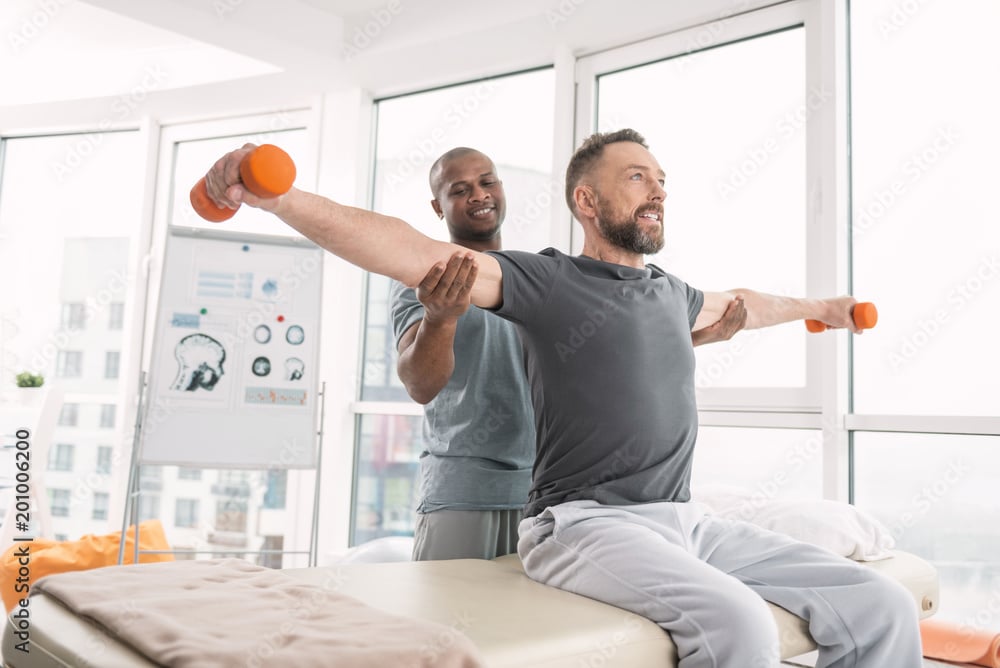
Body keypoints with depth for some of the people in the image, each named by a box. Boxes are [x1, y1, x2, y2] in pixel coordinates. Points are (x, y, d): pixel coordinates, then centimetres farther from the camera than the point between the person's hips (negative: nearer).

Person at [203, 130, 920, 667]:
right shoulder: (548, 280, -1)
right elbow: (417, 253, -13)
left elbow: (740, 305, 42)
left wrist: (821, 308, 58)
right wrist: (276, 195, -25)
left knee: (884, 609, -7)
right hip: (585, 524, -6)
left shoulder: (672, 294, 19)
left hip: (687, 520, 7)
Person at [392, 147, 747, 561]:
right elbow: (420, 386, -19)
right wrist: (439, 318, -40)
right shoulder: (420, 280, -3)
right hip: (460, 493, -4)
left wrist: (701, 335, 8)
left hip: (546, 493, 4)